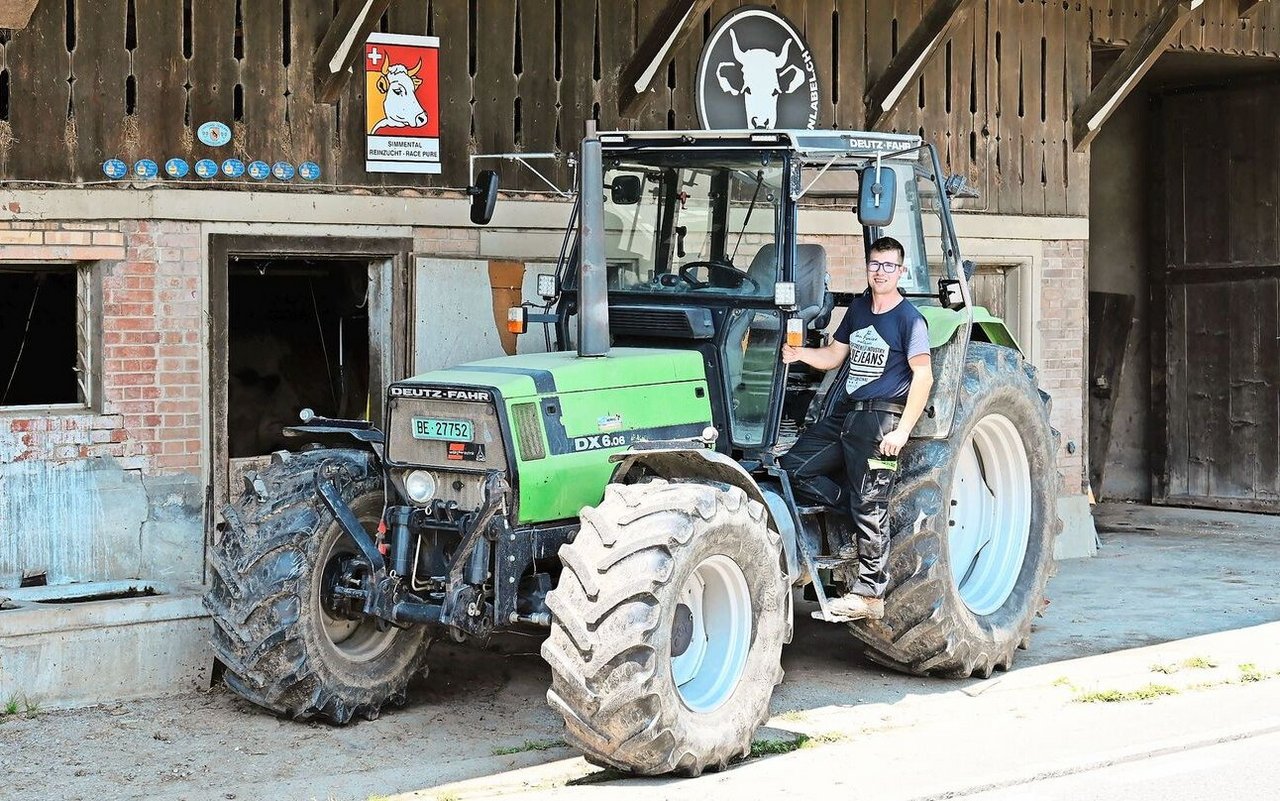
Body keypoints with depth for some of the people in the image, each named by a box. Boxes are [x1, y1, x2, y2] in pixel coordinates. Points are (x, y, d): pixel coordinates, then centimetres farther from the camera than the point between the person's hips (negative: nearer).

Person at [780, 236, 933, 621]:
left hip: (881, 419, -8)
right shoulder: (859, 307, 14)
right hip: (846, 414, 8)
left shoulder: (909, 319, -7)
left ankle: (869, 594, 2)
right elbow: (834, 355, 17)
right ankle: (864, 528, 8)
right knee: (793, 468, 2)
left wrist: (902, 430, -18)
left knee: (870, 508, -5)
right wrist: (799, 353, -4)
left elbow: (923, 376, -11)